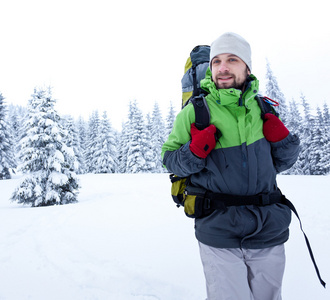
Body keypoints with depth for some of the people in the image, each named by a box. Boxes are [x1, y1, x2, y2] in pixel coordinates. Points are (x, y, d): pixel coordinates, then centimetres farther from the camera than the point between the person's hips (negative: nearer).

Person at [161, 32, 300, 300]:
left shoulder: (264, 110, 4)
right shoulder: (194, 112, -5)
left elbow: (280, 163, 15)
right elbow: (169, 159, -1)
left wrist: (283, 139, -5)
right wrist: (195, 151, -20)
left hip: (270, 230, 4)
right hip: (218, 233, -3)